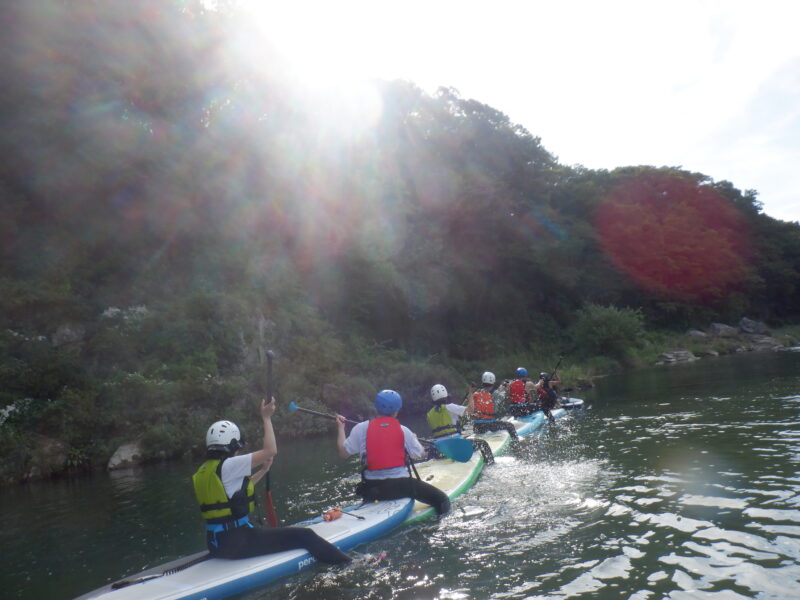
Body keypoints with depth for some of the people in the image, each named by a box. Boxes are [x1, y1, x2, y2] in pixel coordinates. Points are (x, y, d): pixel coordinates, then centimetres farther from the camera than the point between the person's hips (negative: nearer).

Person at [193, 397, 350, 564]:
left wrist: (262, 471, 19)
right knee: (305, 536, -9)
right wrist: (266, 418, -8)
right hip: (237, 542, -10)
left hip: (216, 544, 10)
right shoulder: (228, 465, -17)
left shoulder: (204, 471, 10)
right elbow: (271, 450, -17)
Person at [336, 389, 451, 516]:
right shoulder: (403, 430, -4)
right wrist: (414, 438, 25)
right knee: (442, 501, 5)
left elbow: (343, 452, 2)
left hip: (372, 487, 3)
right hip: (401, 485, -2)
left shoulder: (361, 428, -3)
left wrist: (341, 427, 15)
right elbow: (421, 455, 5)